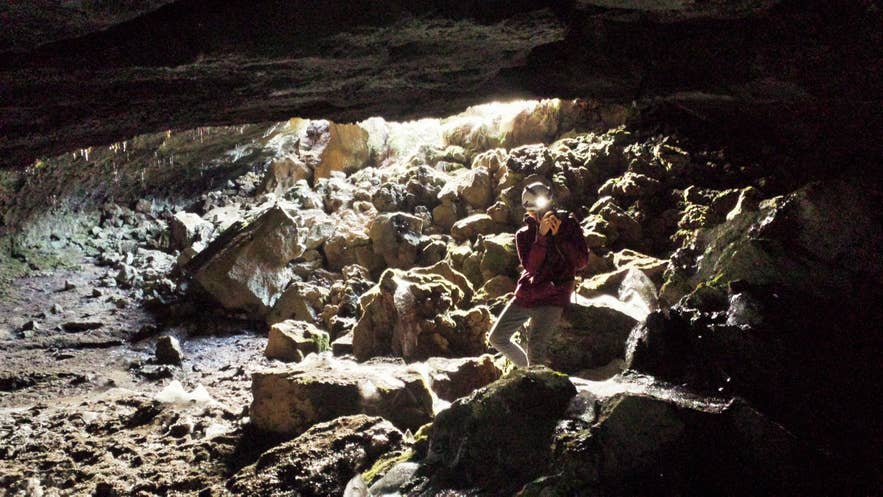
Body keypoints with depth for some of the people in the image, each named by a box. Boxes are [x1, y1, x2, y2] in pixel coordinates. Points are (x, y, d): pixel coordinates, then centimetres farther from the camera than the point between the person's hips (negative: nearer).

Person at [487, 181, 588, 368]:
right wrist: (541, 235, -23)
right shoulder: (524, 234, 3)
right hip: (525, 295, 4)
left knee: (535, 347, -23)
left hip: (553, 298, -4)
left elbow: (581, 261, -9)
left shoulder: (568, 224, 0)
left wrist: (558, 235, -18)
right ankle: (525, 367, 30)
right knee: (496, 338, 9)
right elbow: (531, 267, -13)